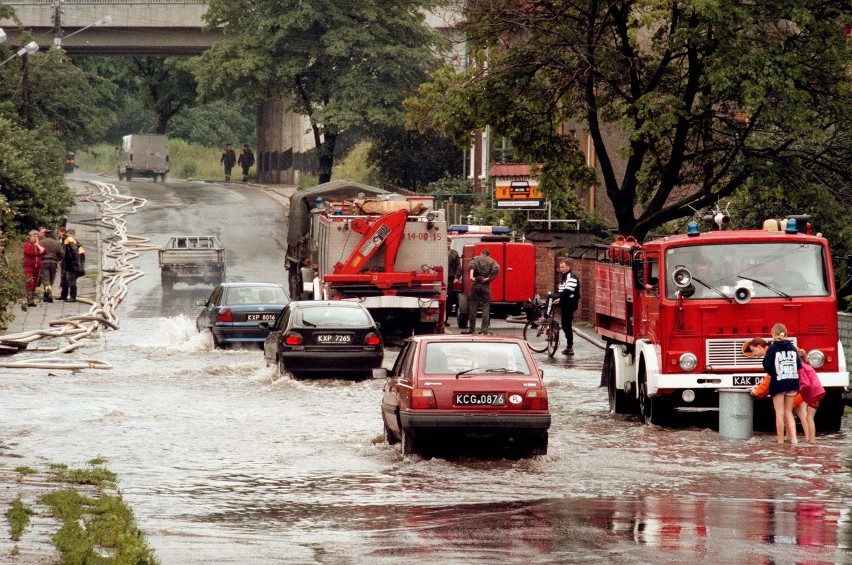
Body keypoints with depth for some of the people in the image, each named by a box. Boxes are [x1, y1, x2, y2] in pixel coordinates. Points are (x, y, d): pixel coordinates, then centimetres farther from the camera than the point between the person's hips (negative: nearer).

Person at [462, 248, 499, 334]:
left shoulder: (475, 259, 10)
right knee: (485, 307, 3)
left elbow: (472, 266, -12)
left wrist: (471, 276, -25)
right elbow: (496, 268, -9)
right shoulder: (491, 261, 10)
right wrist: (488, 278, -8)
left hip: (476, 285, 0)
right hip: (486, 285, 0)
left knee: (473, 307, 5)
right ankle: (485, 329, -4)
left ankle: (471, 329, 7)